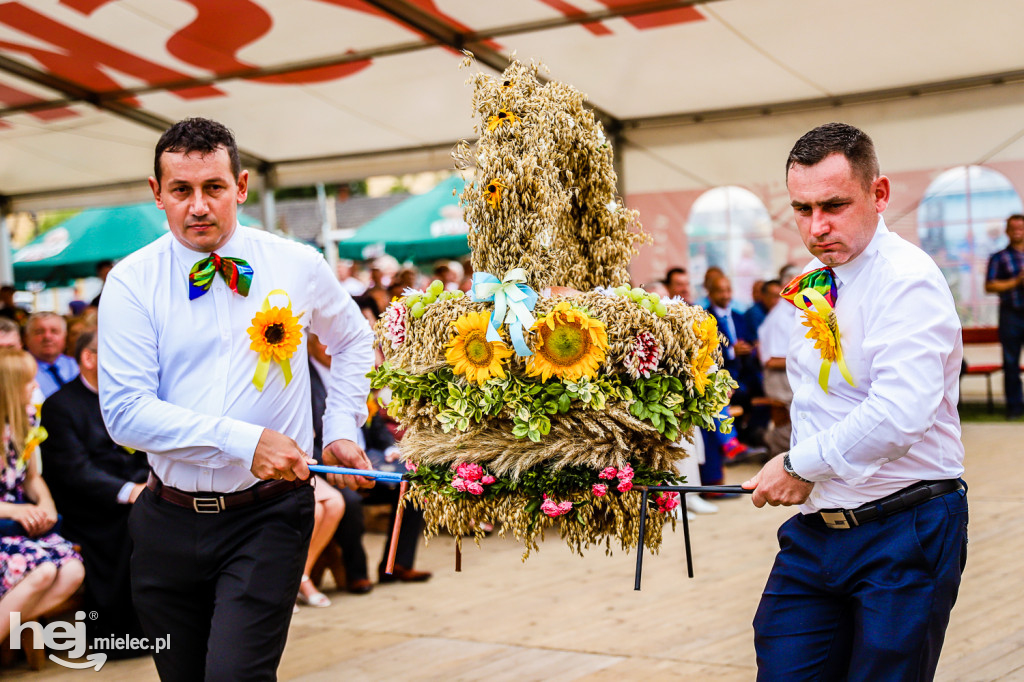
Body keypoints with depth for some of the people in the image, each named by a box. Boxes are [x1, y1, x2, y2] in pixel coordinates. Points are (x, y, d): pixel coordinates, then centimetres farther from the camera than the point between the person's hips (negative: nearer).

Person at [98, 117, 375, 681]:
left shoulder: (298, 267, 1)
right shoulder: (131, 282, -4)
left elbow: (354, 341, 22)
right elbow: (124, 411, -13)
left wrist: (342, 429, 10)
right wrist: (244, 441, -20)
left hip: (268, 515, -1)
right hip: (169, 521, 1)